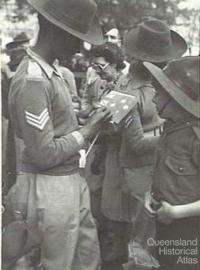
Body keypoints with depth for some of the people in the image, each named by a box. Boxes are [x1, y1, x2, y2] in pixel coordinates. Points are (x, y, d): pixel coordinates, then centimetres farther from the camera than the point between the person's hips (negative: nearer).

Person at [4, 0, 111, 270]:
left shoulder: (51, 72, 8)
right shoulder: (32, 81, -21)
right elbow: (44, 154, -21)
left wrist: (91, 123, -1)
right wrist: (86, 132, -11)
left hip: (72, 180, 9)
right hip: (51, 190, -9)